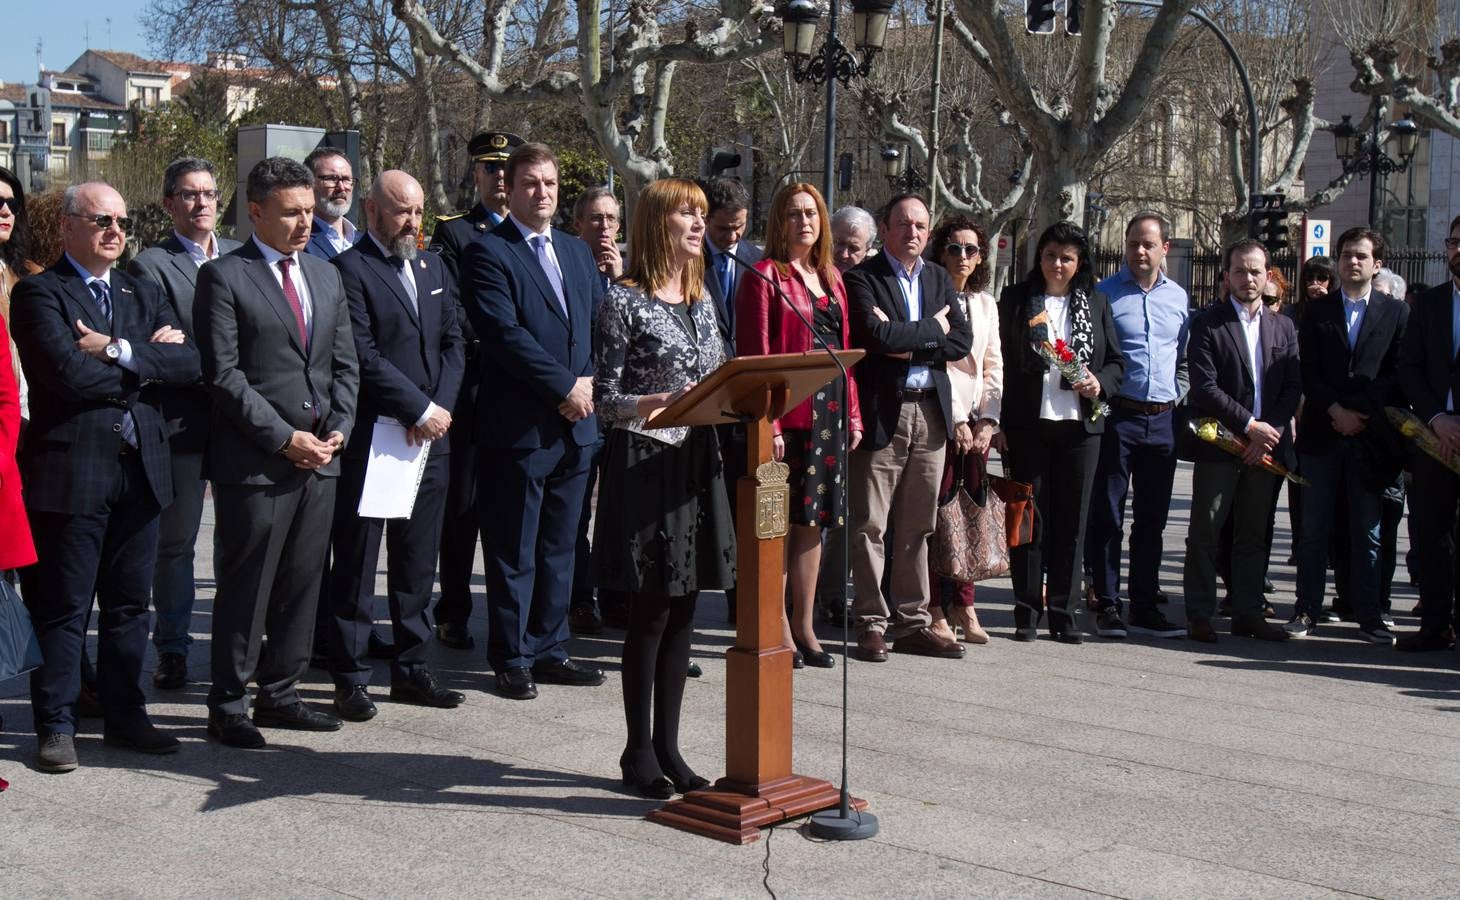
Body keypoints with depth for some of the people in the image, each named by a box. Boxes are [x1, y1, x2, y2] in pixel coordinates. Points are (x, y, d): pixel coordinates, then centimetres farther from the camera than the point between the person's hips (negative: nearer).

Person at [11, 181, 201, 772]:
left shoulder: (144, 294, 15)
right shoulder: (39, 293, -4)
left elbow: (190, 361, 0)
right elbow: (68, 372, -19)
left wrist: (120, 351, -13)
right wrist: (147, 363, -6)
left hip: (140, 471, 6)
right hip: (71, 473, -6)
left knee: (130, 605, 13)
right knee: (61, 609, 3)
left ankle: (125, 715, 24)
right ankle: (55, 726, 13)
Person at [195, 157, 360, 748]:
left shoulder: (325, 276, 15)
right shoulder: (224, 277, -4)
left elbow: (345, 364, 15)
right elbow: (223, 374, -11)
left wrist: (337, 430, 0)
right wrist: (284, 438, -14)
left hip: (320, 457, 6)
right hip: (253, 461, -6)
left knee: (302, 584, 11)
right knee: (245, 588, 0)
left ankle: (279, 694, 23)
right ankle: (227, 706, 11)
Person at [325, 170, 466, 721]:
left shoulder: (433, 268, 16)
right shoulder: (349, 269, -7)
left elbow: (453, 344, 12)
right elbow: (362, 356, -15)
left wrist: (439, 407, -3)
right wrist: (419, 410, -14)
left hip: (429, 435, 7)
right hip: (370, 439, -6)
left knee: (418, 563, 13)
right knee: (356, 565, 2)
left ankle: (412, 669, 22)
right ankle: (350, 677, 10)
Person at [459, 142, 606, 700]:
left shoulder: (578, 252, 17)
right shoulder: (487, 253, -5)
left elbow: (600, 326, 14)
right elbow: (506, 334, -16)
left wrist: (589, 383, -3)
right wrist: (566, 386, -16)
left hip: (575, 424, 7)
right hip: (519, 425, -6)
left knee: (559, 547, 13)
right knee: (513, 552, 2)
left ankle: (549, 650, 23)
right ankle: (512, 658, 12)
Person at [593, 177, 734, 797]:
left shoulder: (702, 301, 13)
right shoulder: (625, 302, -7)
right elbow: (604, 397, -10)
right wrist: (659, 402, -25)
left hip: (697, 464, 7)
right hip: (644, 463, -7)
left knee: (683, 611, 9)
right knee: (650, 613, -1)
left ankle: (667, 744, 18)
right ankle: (638, 751, 10)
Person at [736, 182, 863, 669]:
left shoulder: (830, 277, 16)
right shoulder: (765, 275, -5)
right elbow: (755, 354, -10)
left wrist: (852, 414, 10)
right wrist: (768, 423, -18)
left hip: (829, 410, 7)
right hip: (788, 412, -6)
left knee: (813, 519, 11)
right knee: (782, 520, -1)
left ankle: (804, 625, 19)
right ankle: (777, 627, 8)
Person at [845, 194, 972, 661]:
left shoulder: (939, 280, 15)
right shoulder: (862, 278, -3)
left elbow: (961, 342, 5)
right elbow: (876, 334, -18)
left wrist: (910, 346, -9)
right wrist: (932, 329, -6)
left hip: (930, 412, 5)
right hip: (880, 412, -5)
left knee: (917, 527, 10)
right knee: (869, 526, -1)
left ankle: (912, 622, 17)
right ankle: (871, 624, 7)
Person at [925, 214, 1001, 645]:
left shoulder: (985, 303, 16)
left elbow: (994, 366, 15)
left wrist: (988, 418, 3)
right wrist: (957, 420, -11)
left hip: (978, 422, 5)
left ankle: (963, 605, 12)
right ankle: (936, 610, 1)